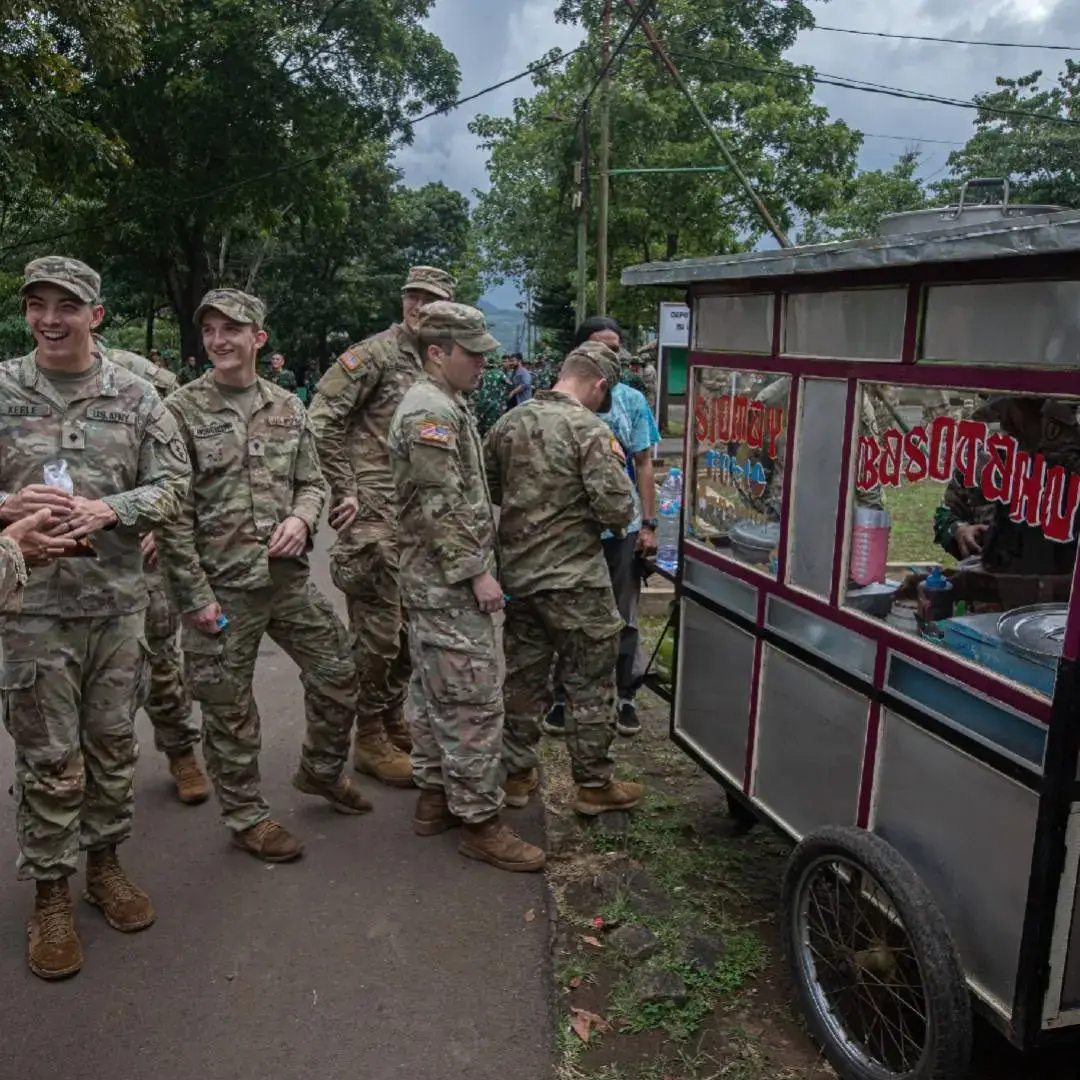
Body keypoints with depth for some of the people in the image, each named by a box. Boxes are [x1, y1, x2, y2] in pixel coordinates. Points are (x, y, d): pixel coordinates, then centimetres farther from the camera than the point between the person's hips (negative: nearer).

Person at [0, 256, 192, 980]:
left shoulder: (135, 395, 3)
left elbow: (173, 482, 1)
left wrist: (107, 509, -15)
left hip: (120, 600, 2)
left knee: (113, 741, 14)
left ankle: (106, 860, 34)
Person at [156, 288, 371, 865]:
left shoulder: (287, 407, 7)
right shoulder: (181, 411, -8)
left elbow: (312, 481, 13)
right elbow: (170, 513, -10)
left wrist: (300, 517, -10)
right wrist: (196, 596, -13)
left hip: (289, 576, 5)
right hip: (220, 586, -4)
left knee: (337, 675, 13)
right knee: (229, 711, 8)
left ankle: (321, 770, 40)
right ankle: (246, 817, 28)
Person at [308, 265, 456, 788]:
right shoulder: (375, 353, -9)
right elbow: (320, 420, -15)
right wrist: (343, 490, -16)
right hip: (374, 514, -8)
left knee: (409, 627, 15)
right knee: (378, 630, -3)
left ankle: (394, 722, 30)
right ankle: (370, 739, 12)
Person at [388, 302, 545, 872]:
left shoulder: (444, 405, 16)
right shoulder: (431, 412, -17)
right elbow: (441, 509, -22)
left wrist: (474, 565, 21)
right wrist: (476, 572, -19)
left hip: (432, 582, 11)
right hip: (449, 584, -11)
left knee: (433, 692, 16)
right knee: (473, 701, -6)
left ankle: (434, 794, 27)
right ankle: (479, 821, 3)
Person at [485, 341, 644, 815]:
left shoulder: (509, 423, 4)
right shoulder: (592, 430, -15)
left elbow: (486, 490, 13)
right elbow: (617, 510, -18)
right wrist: (615, 466, 1)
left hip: (518, 574, 6)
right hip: (575, 579, -6)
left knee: (522, 676, 17)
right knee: (589, 684, 7)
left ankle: (517, 774, 28)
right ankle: (594, 785, 18)